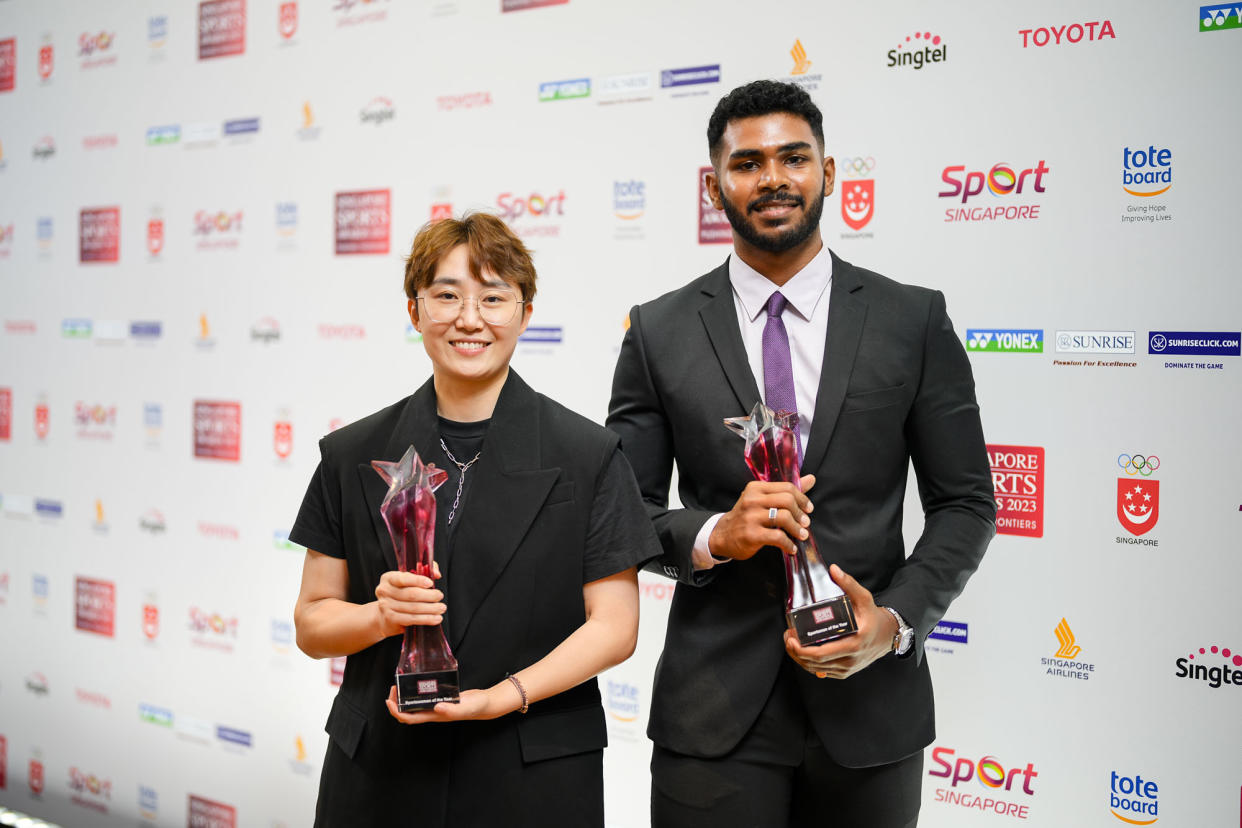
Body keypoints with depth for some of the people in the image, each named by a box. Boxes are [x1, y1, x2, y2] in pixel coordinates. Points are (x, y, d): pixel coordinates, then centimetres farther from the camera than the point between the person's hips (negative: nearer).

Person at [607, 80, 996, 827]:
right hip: (714, 707, 0)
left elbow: (966, 503, 3)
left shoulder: (915, 321, 1)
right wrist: (713, 536, -15)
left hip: (869, 702, 1)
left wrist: (898, 619, -12)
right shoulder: (659, 332, 2)